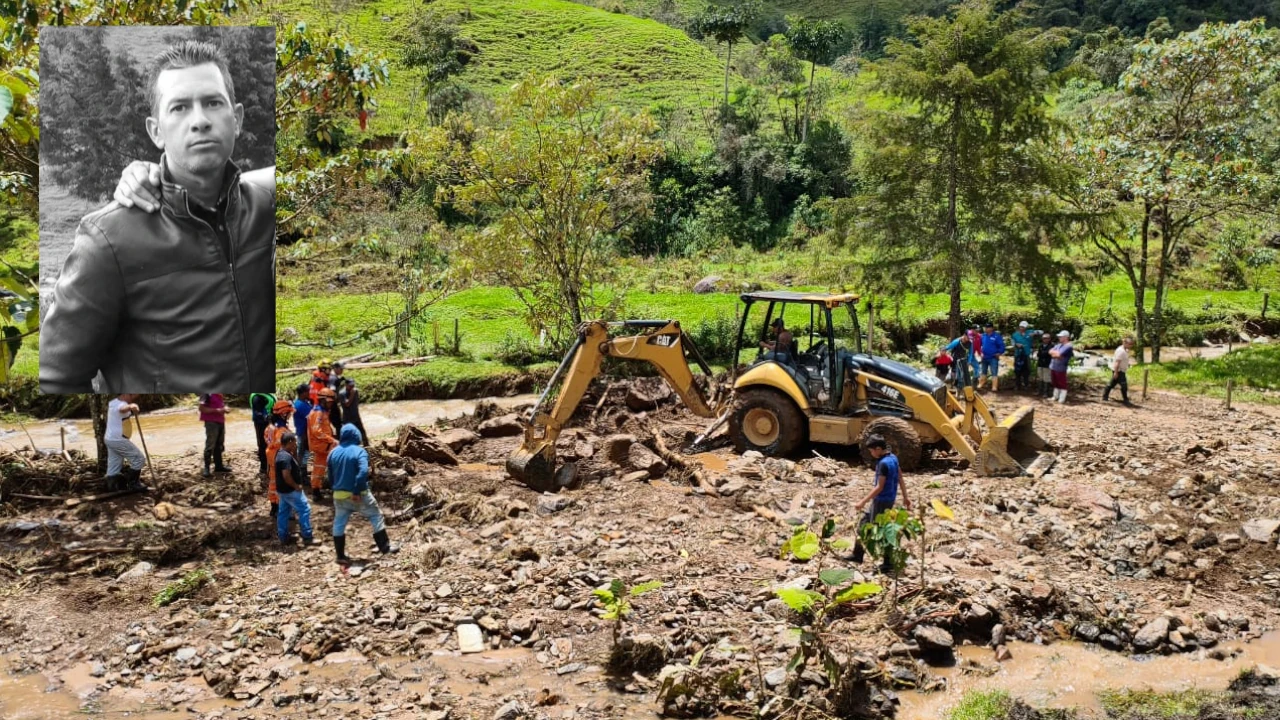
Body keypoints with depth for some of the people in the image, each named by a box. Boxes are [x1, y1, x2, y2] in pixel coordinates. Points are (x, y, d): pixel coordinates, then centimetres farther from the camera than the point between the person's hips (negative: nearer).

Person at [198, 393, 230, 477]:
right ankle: (206, 468, -1)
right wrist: (217, 410, -22)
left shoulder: (219, 394, 14)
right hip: (211, 422, -8)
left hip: (221, 422, 8)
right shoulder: (207, 393, -11)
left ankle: (218, 465, 22)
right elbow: (202, 408, -17)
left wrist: (224, 408, 5)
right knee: (210, 445, -7)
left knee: (219, 445, 14)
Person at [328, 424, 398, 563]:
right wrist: (357, 491, -22)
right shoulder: (359, 451, -12)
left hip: (339, 495, 5)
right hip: (359, 495, -5)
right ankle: (385, 547, 12)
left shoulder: (333, 453, 5)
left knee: (339, 524, 15)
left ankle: (341, 555, 18)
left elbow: (330, 476, 12)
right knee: (376, 516, 10)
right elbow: (363, 472, -26)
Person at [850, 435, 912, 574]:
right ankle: (857, 555, 28)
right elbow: (900, 478, 12)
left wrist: (863, 502, -20)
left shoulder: (883, 463, -24)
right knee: (863, 523, 18)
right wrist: (905, 497, 20)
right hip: (889, 499, 10)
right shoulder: (893, 457, 4)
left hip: (882, 501, -10)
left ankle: (888, 563, 10)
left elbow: (879, 487, -24)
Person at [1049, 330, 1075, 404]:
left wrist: (1054, 353, -1)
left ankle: (1062, 399, 3)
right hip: (1053, 367, 8)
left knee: (1062, 384, -1)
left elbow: (1058, 354, -21)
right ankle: (1055, 396, 28)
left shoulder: (1068, 346, -12)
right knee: (1055, 383, 18)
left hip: (1061, 368, -8)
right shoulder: (1058, 345, 15)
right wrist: (1056, 354, -11)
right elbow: (1050, 352, 6)